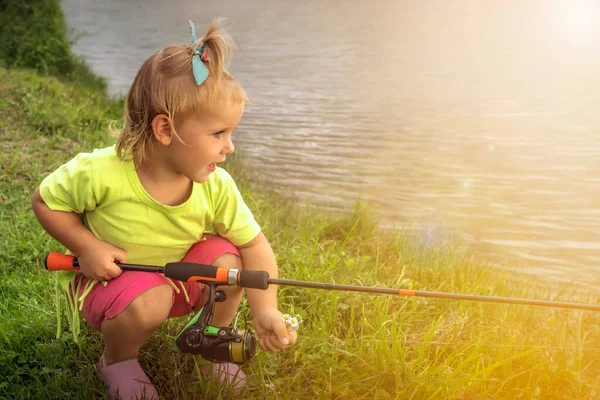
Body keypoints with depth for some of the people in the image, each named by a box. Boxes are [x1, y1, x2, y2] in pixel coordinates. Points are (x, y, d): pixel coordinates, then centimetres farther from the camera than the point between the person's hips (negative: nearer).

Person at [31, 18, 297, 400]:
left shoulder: (217, 186, -21)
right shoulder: (100, 173, -30)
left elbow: (254, 244, -15)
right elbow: (46, 200, -13)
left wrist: (265, 310, -26)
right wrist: (86, 247, -26)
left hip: (177, 278, 4)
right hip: (107, 278, -3)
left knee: (227, 258, -22)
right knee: (148, 303, -34)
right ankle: (117, 361, 1)